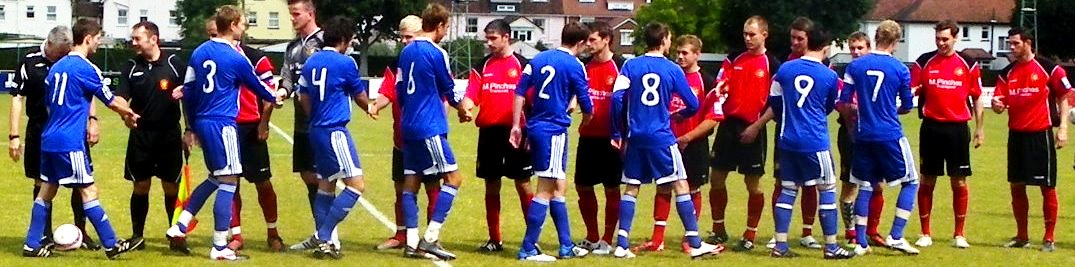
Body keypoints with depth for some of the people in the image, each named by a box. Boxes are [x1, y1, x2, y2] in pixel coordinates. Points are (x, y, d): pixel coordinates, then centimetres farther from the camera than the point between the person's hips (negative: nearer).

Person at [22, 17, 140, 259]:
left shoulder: (55, 68, 13)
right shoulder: (86, 68, -11)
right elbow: (111, 101, -3)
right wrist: (130, 114, 16)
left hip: (49, 139, 8)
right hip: (70, 142, -8)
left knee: (46, 191, 12)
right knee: (88, 191, -4)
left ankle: (32, 245, 14)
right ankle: (111, 245, -1)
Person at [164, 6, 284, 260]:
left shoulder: (199, 52, 9)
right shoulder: (236, 58, -10)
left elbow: (188, 91, 12)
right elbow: (257, 86, 6)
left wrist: (193, 126, 22)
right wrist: (275, 97, 27)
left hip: (202, 122, 8)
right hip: (223, 124, -8)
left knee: (215, 178, 22)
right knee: (228, 181, -3)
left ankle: (181, 225, 15)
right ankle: (219, 247, -3)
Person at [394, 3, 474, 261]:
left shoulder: (406, 52, 11)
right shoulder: (436, 53, -11)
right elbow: (449, 90, 0)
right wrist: (463, 110, 19)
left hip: (408, 127, 8)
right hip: (430, 128, -8)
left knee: (410, 182, 7)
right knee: (453, 178, -4)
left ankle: (412, 242, 4)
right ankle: (430, 237, -11)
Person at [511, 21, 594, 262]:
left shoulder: (538, 59, 11)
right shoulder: (574, 65, -7)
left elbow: (520, 92, 7)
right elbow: (586, 106, -3)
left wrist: (516, 125, 8)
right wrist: (586, 120, 20)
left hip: (535, 127, 7)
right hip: (555, 130, -7)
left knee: (559, 186, 15)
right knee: (546, 189, -4)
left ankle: (567, 246, 20)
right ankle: (528, 249, -5)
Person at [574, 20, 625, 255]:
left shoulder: (620, 66, -7)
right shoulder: (584, 66, 8)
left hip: (610, 138, -5)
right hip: (588, 136, 6)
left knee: (611, 189, 2)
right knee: (583, 187, 8)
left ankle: (607, 241, 10)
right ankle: (592, 238, 22)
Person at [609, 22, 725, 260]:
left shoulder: (631, 66, 2)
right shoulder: (673, 70, -1)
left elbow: (617, 98, -7)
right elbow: (693, 105, 3)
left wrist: (617, 134, 2)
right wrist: (678, 115, 26)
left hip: (635, 137, 3)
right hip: (662, 137, -3)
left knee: (631, 188, 9)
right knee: (681, 186, 2)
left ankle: (622, 245, 3)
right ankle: (695, 244, 1)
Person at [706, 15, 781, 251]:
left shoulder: (771, 65, -5)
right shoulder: (734, 59, 9)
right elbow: (721, 86, 7)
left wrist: (756, 127, -14)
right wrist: (716, 92, -17)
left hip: (753, 129, -5)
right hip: (729, 125, 5)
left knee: (753, 184, 1)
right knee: (716, 178, 7)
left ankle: (750, 235, 10)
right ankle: (718, 230, 21)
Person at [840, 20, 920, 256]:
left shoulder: (855, 66, 1)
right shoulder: (900, 69, -5)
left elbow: (843, 104, 2)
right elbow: (907, 107, 6)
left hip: (863, 136, 3)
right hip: (890, 136, -3)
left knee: (865, 187, 12)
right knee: (910, 182, 10)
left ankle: (861, 243, 8)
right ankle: (895, 236, 1)